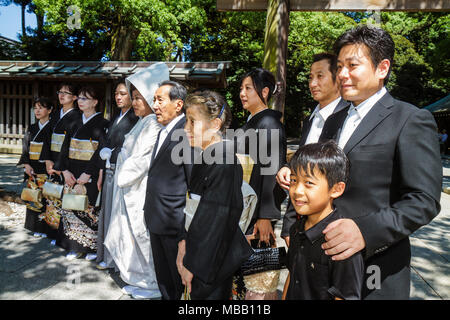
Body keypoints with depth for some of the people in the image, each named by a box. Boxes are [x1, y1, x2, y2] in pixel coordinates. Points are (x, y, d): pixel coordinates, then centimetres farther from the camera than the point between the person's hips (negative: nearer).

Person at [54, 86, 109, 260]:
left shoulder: (102, 124, -6)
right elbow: (65, 147, 10)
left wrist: (87, 174, -17)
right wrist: (65, 170, -3)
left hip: (91, 175, -6)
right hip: (72, 174, 6)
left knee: (89, 209, -2)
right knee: (71, 207, 7)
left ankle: (93, 247, 14)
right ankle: (75, 246, 20)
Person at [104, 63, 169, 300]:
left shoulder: (154, 125, -18)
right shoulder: (143, 123, 14)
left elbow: (144, 160, -22)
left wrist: (125, 178, -12)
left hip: (144, 189, -10)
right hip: (132, 189, 10)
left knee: (144, 235, 2)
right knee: (135, 234, 18)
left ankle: (154, 285, 19)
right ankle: (142, 280, 34)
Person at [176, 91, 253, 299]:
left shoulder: (223, 164, -22)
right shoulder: (205, 158, 6)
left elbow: (216, 220, -22)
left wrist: (192, 265, -15)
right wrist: (184, 244, 6)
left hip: (212, 262, -8)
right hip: (199, 252, 8)